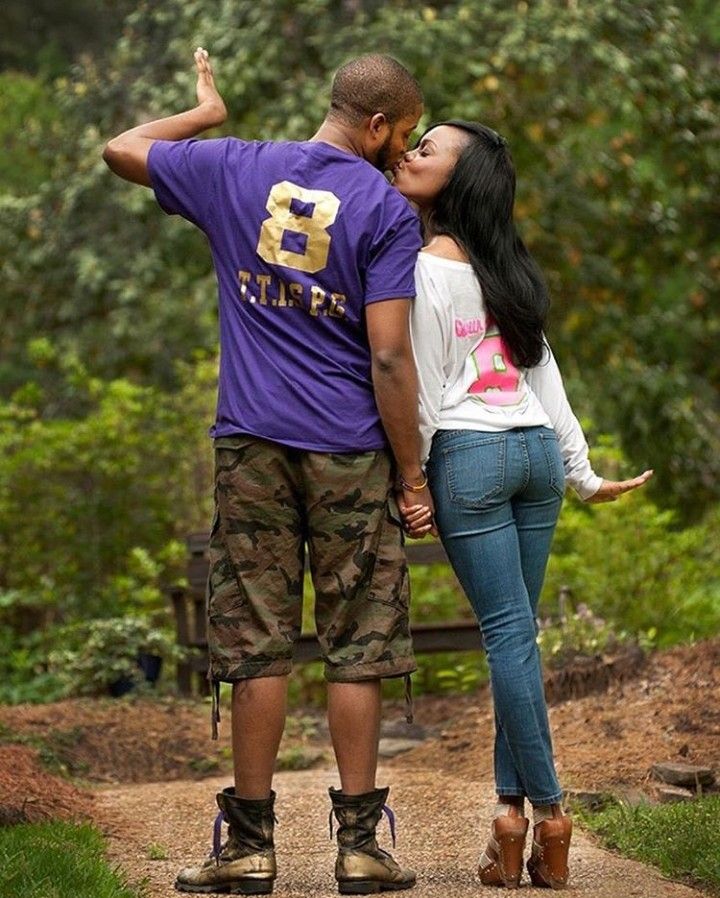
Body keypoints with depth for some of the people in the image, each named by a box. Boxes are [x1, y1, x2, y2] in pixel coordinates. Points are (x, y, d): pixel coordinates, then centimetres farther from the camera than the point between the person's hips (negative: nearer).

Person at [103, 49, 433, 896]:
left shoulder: (232, 168, 6)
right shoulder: (384, 210, -4)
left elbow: (121, 149, 21)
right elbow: (388, 357, -10)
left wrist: (205, 113, 35)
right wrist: (412, 473, -4)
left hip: (252, 444, 2)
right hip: (349, 449, -2)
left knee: (256, 647, 4)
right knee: (355, 651, 4)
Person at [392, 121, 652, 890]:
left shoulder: (426, 267, -7)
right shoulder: (506, 266, 14)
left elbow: (424, 389, -9)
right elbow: (543, 371, 15)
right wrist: (581, 471, 18)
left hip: (470, 453, -6)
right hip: (539, 450, 7)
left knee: (508, 631, -6)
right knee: (514, 633, 9)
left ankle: (546, 812, -6)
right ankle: (511, 806, 7)